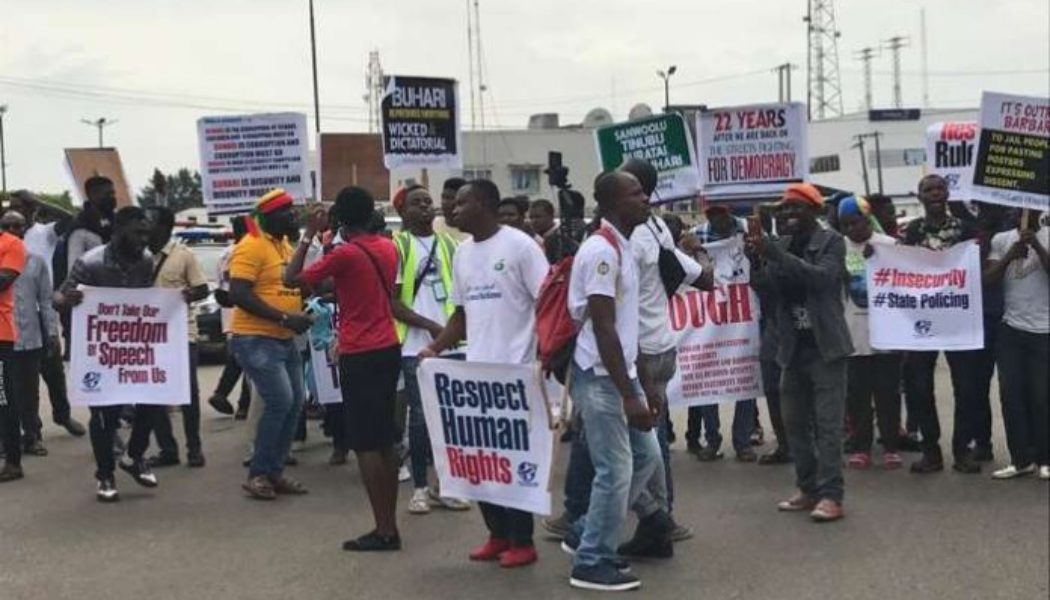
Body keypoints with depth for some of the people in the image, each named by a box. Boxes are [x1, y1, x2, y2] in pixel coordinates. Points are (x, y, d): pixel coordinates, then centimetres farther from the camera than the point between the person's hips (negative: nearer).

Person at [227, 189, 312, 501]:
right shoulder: (251, 247, -14)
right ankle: (258, 473, -2)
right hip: (255, 339, -9)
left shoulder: (285, 245, 13)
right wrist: (284, 318, -24)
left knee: (294, 402, 8)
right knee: (280, 401, -15)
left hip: (285, 340, 9)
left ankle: (275, 471, 18)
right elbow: (239, 294, -22)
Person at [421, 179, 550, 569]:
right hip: (476, 370, 7)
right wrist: (437, 348, 4)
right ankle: (498, 533, 22)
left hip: (516, 371, -7)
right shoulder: (462, 253, 12)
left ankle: (522, 541, 11)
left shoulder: (519, 245, -8)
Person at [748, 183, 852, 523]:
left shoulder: (831, 241, -4)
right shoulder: (780, 246, 10)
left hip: (824, 346, -6)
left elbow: (823, 277, -21)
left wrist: (777, 256, -27)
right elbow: (767, 290, 4)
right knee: (795, 423, 9)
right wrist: (757, 263, -16)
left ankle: (831, 495, -5)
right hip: (794, 347, 6)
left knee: (827, 423, -7)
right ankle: (809, 489, 18)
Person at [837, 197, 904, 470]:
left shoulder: (889, 245, -3)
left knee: (888, 392, 5)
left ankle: (890, 447, 13)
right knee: (856, 393, 5)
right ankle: (861, 447, 13)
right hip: (852, 333, 2)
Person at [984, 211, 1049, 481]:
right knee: (1011, 393, 2)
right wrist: (1009, 256, -16)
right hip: (1011, 329, 2)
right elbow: (987, 279, -2)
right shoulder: (1001, 239, 6)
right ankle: (1021, 459, 10)